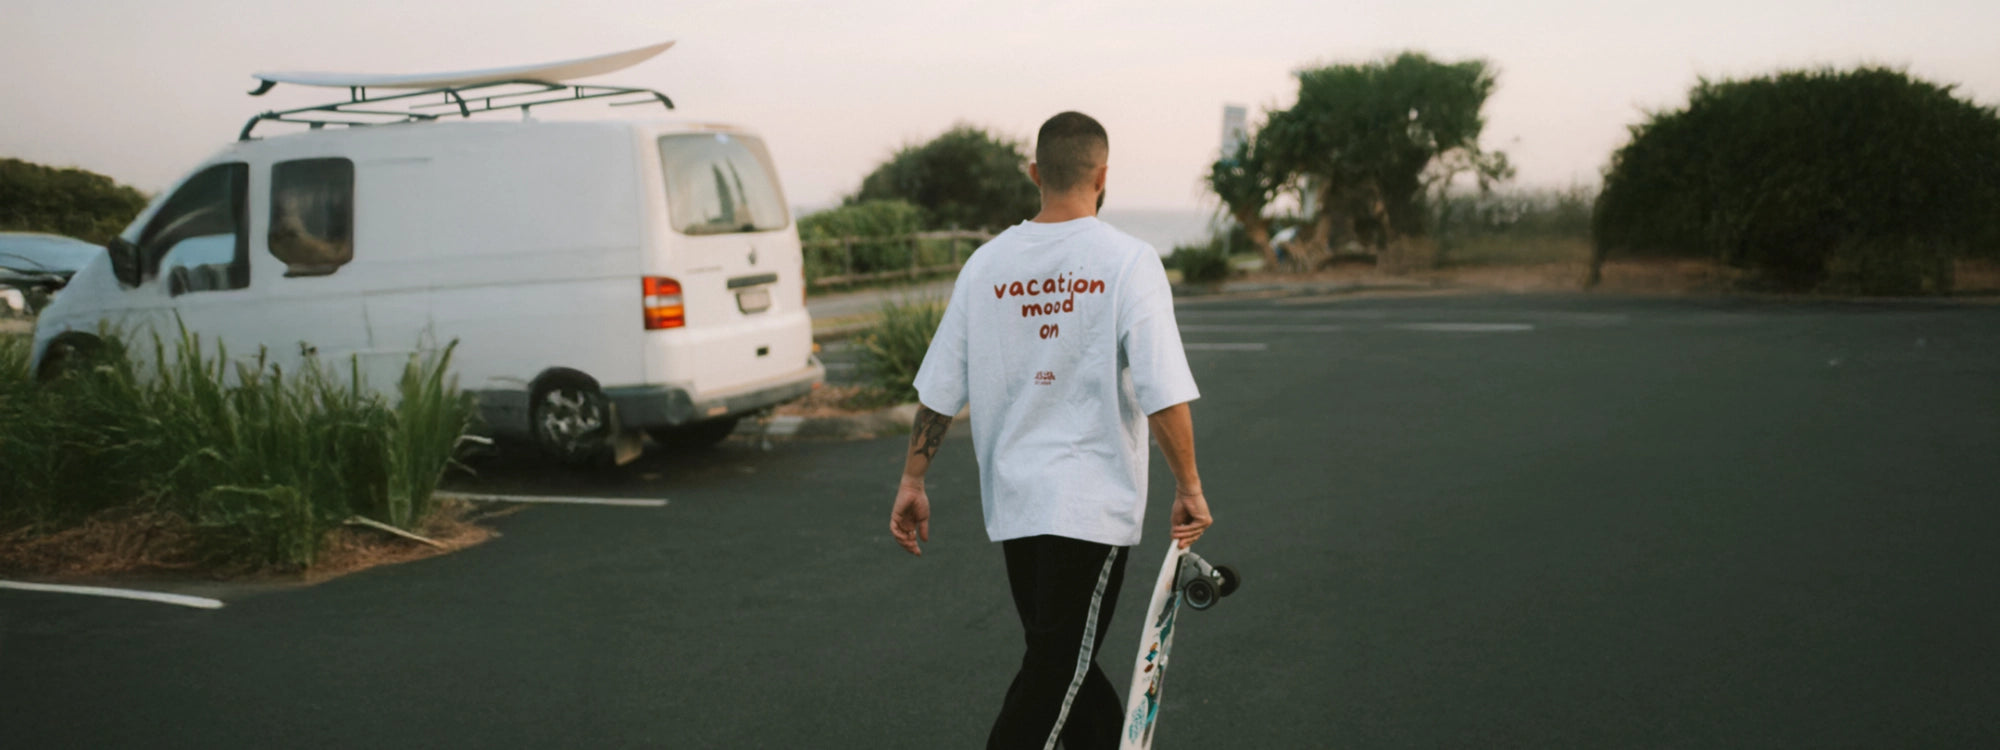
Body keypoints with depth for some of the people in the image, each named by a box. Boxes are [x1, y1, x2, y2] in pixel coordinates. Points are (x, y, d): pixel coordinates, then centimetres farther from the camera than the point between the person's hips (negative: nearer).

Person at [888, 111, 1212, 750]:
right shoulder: (1129, 261, -10)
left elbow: (938, 391, 5)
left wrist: (912, 481, 13)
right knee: (1057, 672, 1)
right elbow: (1164, 396, -15)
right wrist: (1189, 488, -5)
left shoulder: (986, 264, 3)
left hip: (1012, 504, 5)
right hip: (1093, 505, -5)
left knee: (1063, 664, 18)